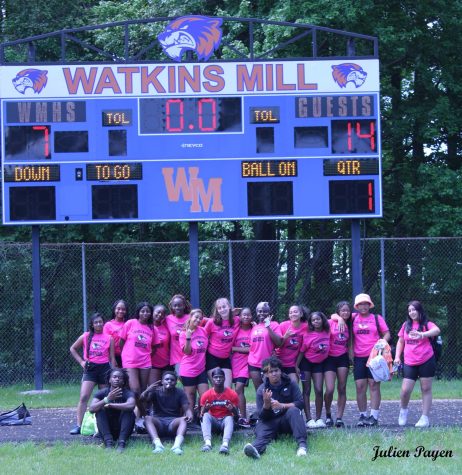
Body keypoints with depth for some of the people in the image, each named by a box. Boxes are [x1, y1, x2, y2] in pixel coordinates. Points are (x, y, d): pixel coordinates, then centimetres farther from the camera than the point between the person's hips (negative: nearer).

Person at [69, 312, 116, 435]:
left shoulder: (109, 338, 5)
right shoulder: (86, 336, 4)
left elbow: (112, 358, 6)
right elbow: (72, 349, 14)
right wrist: (81, 361, 3)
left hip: (104, 369, 1)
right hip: (90, 369, -1)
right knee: (83, 397, -14)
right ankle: (78, 425, -16)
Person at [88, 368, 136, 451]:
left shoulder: (128, 394, -10)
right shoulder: (102, 393, -5)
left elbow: (131, 405, -34)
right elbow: (92, 409, -21)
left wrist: (110, 405, -26)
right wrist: (107, 399, -34)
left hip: (122, 430, -1)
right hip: (107, 429, 1)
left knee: (128, 412, -24)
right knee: (100, 411, -21)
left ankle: (121, 443, -39)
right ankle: (108, 442, -38)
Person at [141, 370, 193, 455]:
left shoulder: (180, 393, 8)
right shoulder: (156, 391, 6)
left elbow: (186, 408, -3)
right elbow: (143, 399, -10)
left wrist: (189, 415, -27)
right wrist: (147, 391, -34)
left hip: (173, 422, 0)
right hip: (158, 421, 0)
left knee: (183, 420, -30)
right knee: (148, 418, -29)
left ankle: (177, 444, -56)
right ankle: (157, 444, -52)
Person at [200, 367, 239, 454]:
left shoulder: (232, 394, -3)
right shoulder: (206, 395, -2)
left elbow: (236, 416, -4)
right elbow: (201, 416, -4)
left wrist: (233, 409, -27)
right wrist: (205, 409, -27)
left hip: (225, 421, -1)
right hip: (213, 422, 1)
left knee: (229, 418, -34)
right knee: (206, 415, -30)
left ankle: (225, 444, -60)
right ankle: (207, 442, -52)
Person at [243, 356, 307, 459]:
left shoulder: (290, 384, 2)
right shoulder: (261, 390, 1)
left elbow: (300, 403, -8)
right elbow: (261, 416, -3)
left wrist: (282, 406, -21)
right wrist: (266, 404, -24)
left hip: (287, 420, 0)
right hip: (270, 422, 0)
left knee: (294, 411, -31)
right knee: (261, 432, -32)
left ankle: (302, 444, -47)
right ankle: (256, 448, -69)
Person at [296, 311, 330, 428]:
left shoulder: (327, 332, -7)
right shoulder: (308, 335, -16)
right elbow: (302, 350, -11)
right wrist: (297, 366, -13)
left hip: (319, 364, 3)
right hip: (306, 362, -3)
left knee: (319, 390, -4)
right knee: (306, 391, -2)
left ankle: (318, 418, 3)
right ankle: (309, 419, -4)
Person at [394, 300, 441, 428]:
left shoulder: (426, 324, -4)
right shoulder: (406, 325, 10)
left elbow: (437, 330, -26)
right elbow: (400, 342, 20)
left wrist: (422, 334, -43)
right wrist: (397, 356, 7)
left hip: (426, 361, -3)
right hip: (410, 363, 3)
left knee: (426, 389, 2)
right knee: (405, 390, -5)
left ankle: (425, 418, 7)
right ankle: (403, 410, 22)